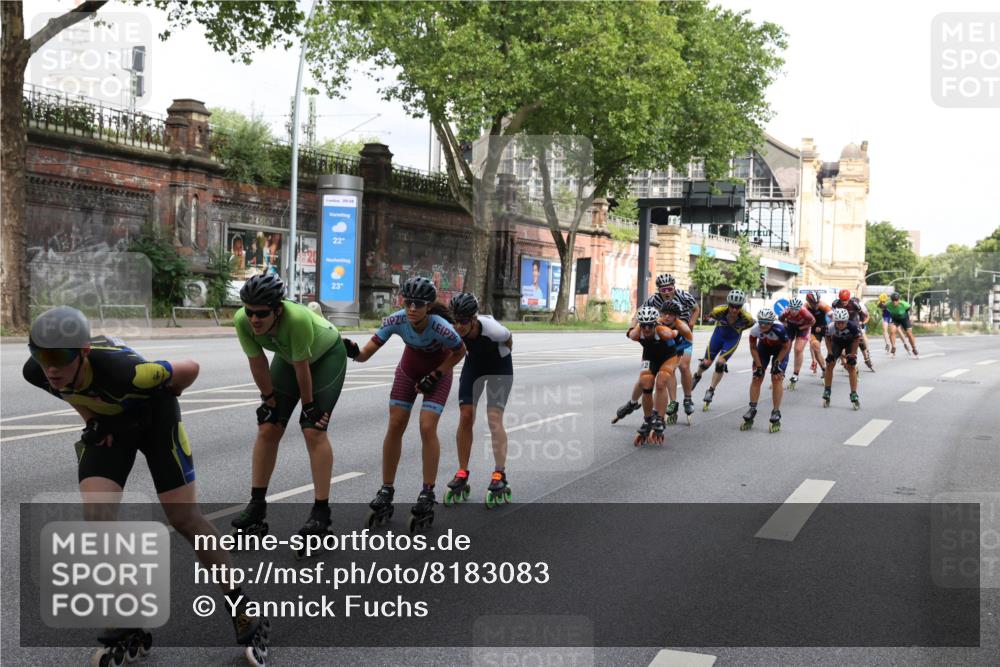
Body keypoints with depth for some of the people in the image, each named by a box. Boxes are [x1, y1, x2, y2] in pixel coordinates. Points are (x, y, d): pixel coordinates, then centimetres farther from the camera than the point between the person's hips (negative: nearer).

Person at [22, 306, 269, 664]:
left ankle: (242, 613, 9)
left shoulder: (120, 370, -42)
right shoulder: (35, 372, -25)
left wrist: (157, 402, -6)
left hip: (153, 417, -4)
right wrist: (90, 418, -5)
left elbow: (189, 369, -25)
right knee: (96, 518, -13)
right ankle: (125, 627, 3)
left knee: (184, 518, -6)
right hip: (107, 424, 5)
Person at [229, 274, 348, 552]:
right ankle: (256, 506, 9)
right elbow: (258, 363, -16)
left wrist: (308, 406, -19)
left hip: (327, 355, -5)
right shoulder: (242, 321, -29)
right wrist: (269, 400, -6)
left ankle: (321, 511, -8)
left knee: (313, 431, -15)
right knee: (267, 429, -1)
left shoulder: (297, 319, -43)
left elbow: (302, 368, -31)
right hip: (287, 356, 5)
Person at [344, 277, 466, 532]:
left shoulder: (441, 328, -36)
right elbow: (367, 353, -29)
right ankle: (386, 492, 7)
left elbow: (459, 352, -15)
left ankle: (428, 496, -5)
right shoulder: (396, 320, -29)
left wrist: (435, 376, -18)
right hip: (408, 370, 3)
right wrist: (354, 352, -50)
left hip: (437, 373, -3)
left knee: (427, 427, -16)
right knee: (395, 427, -4)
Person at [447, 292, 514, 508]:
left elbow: (508, 340, -11)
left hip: (499, 367, -3)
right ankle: (462, 475, 3)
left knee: (494, 417, -16)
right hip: (474, 365, 3)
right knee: (465, 416, -5)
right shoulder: (452, 331, -27)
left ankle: (500, 476, -13)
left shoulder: (492, 329, -36)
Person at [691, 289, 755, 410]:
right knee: (706, 363, 6)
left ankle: (711, 391, 4)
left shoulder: (746, 317, -34)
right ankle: (697, 376, 40)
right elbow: (710, 315, -8)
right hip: (719, 333, 1)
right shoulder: (719, 310, -34)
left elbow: (753, 323, -8)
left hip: (733, 339, -1)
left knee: (720, 363, -13)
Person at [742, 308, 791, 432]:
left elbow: (786, 347, -20)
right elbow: (753, 348, -12)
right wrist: (759, 366, -13)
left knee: (777, 378, -13)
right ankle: (752, 410, 6)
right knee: (756, 377, -3)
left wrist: (777, 363, -18)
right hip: (764, 346, 3)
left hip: (780, 349, -3)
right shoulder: (755, 330, -31)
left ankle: (776, 415, -7)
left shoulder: (779, 329, -40)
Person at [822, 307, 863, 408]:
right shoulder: (830, 327, -36)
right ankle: (826, 393, 5)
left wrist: (852, 353, -16)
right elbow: (828, 338, -13)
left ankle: (854, 395, -3)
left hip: (850, 342, -2)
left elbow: (857, 339, -19)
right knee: (830, 364, -7)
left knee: (851, 367, -9)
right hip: (836, 341, 2)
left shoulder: (853, 326, -40)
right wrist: (830, 352, -14)